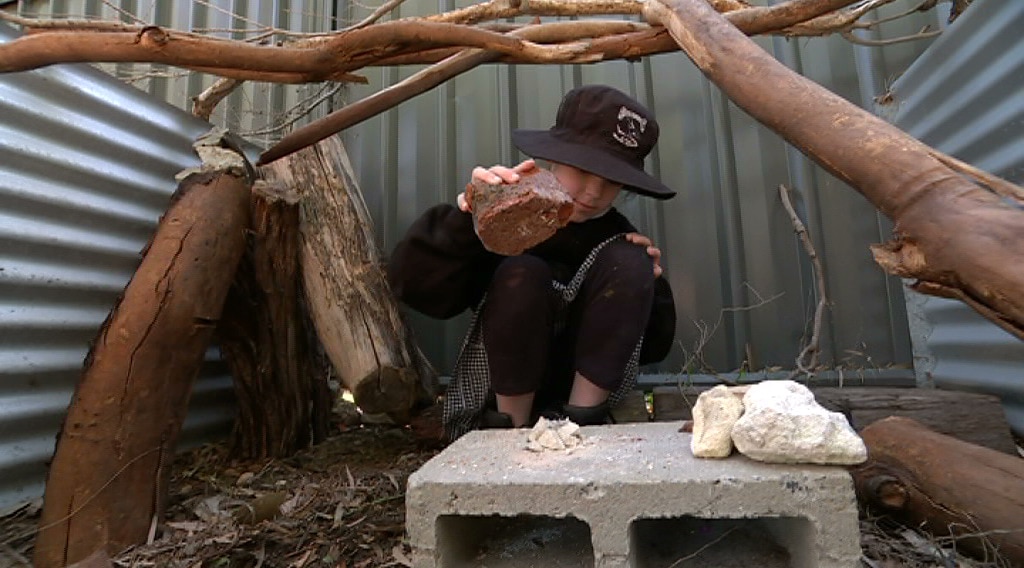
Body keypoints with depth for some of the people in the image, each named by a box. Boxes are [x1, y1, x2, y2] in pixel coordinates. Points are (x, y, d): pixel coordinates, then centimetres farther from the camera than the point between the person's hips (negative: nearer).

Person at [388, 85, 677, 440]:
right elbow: (413, 286, -20)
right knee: (520, 274, -28)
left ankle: (581, 418, -13)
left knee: (627, 262, -16)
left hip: (581, 395, 3)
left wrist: (643, 281, -13)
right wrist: (464, 218, -36)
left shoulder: (617, 236, 1)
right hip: (495, 408, -2)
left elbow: (653, 347, 6)